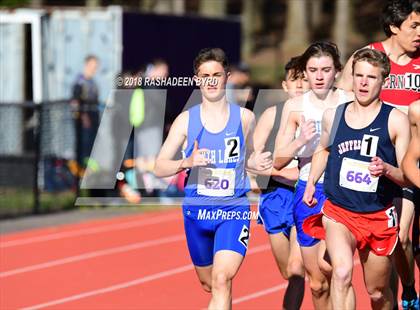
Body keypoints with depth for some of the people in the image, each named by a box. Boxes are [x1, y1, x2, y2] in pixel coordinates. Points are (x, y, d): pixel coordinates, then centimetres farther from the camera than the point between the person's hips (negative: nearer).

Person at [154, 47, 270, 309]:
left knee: (222, 280, -22)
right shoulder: (186, 120, 0)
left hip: (234, 211, -2)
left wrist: (258, 162, -6)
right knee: (208, 284, 18)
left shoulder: (245, 118, 1)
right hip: (196, 210, 2)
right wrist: (187, 162, -22)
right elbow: (159, 168, -2)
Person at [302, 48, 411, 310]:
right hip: (338, 212, 1)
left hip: (379, 217, -1)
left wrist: (386, 169, -26)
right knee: (342, 273, -27)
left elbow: (408, 176, -7)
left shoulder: (395, 120, -7)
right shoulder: (333, 115, 3)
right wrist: (311, 183, 15)